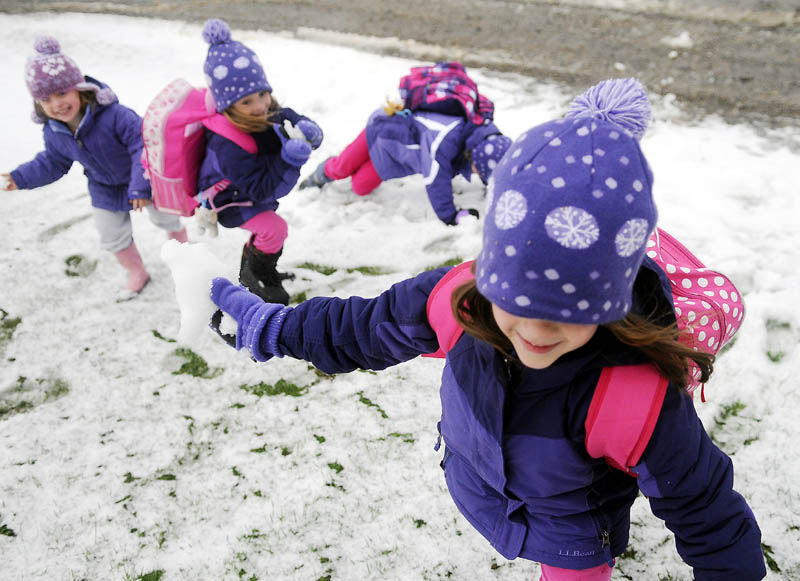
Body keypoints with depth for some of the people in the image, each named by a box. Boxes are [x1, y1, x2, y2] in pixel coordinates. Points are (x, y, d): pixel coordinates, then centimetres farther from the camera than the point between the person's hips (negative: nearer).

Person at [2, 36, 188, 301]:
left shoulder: (113, 115, -38)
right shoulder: (54, 132, -17)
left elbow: (143, 145, -37)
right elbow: (53, 162, 1)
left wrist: (141, 187, -39)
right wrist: (21, 177, -10)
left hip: (145, 180, -5)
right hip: (105, 190, 5)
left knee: (166, 220, 18)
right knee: (113, 238, 17)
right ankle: (137, 274, 42)